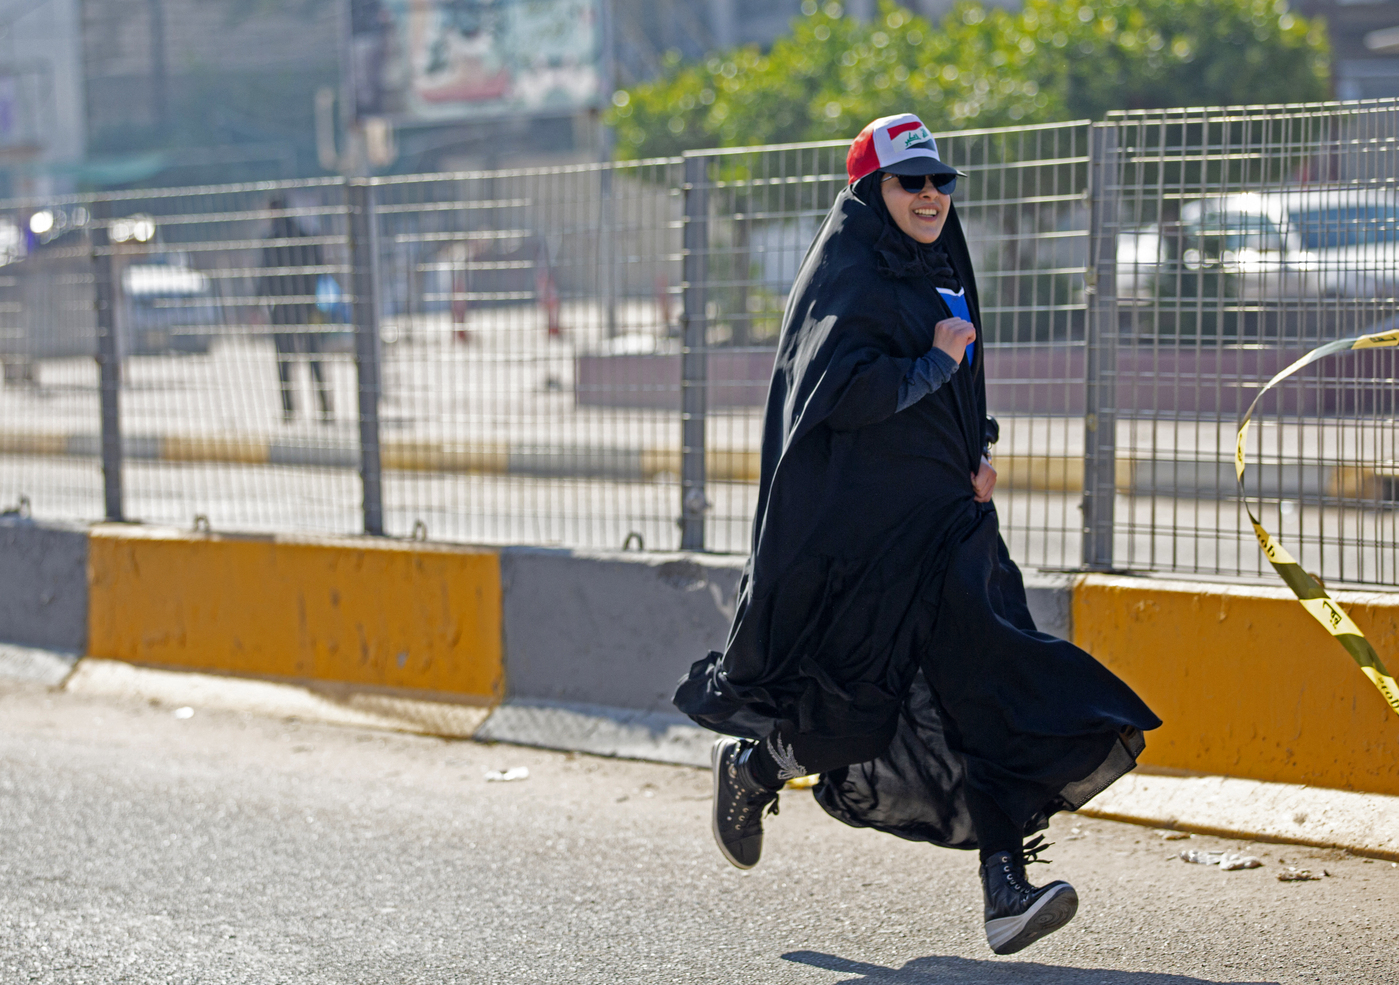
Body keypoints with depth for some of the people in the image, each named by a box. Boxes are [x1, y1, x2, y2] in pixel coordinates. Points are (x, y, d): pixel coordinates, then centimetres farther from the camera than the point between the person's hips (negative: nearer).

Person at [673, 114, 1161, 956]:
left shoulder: (941, 273, 17)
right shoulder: (847, 276, -8)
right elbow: (838, 389, -23)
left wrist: (979, 452, 10)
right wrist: (936, 362, -13)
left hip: (945, 520, 7)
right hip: (861, 527, -7)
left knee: (984, 695, -6)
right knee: (858, 701, -2)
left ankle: (1007, 892, -12)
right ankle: (752, 765, 29)